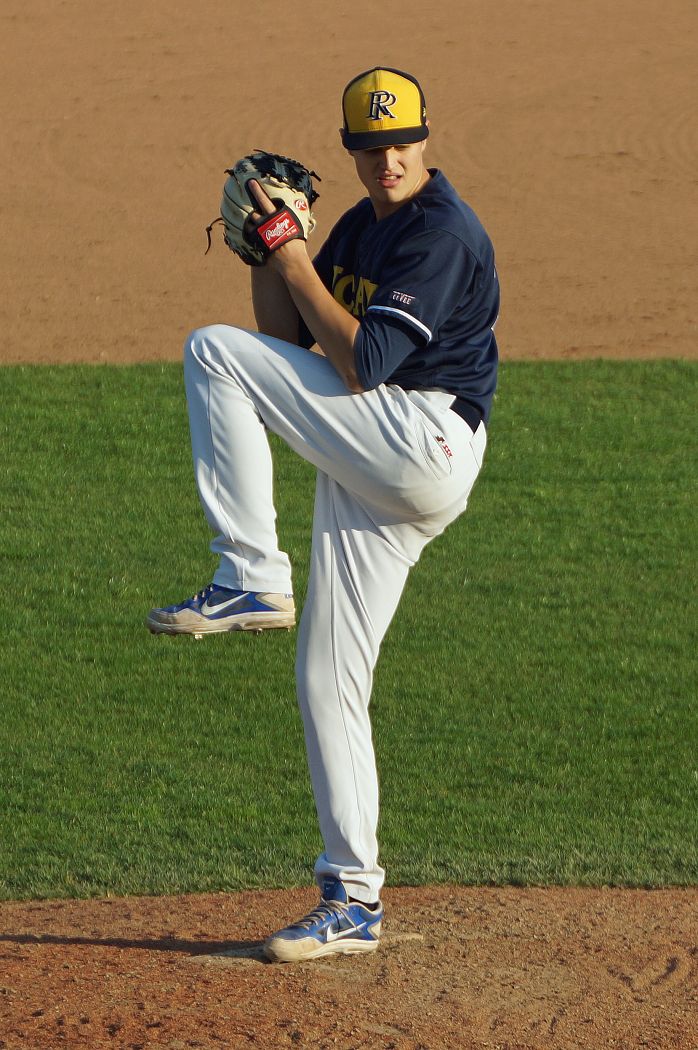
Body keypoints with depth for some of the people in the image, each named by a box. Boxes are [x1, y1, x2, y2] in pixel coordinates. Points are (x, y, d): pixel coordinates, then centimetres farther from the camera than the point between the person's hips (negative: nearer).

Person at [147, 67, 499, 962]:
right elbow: (291, 344, 17)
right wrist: (267, 253, 3)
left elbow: (362, 364, -19)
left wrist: (294, 259, -13)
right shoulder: (360, 230, 17)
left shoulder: (443, 233, -12)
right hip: (366, 475, 9)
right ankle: (353, 901, 13)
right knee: (327, 683, 8)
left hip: (422, 445, -9)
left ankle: (251, 577, -14)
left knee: (214, 351, -16)